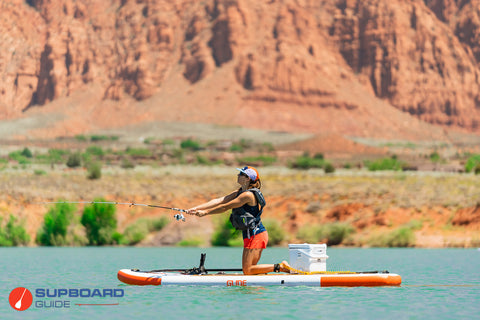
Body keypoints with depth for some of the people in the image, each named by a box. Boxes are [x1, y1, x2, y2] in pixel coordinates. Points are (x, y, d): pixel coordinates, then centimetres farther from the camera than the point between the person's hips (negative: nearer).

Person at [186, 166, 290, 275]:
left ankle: (280, 267, -8)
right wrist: (196, 208, -2)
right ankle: (280, 266, 10)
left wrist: (205, 212, -9)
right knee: (250, 269, 11)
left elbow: (226, 207, -16)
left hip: (255, 235, -10)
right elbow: (218, 201, 6)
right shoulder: (239, 193, 13)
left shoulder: (248, 195, -17)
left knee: (247, 270, -11)